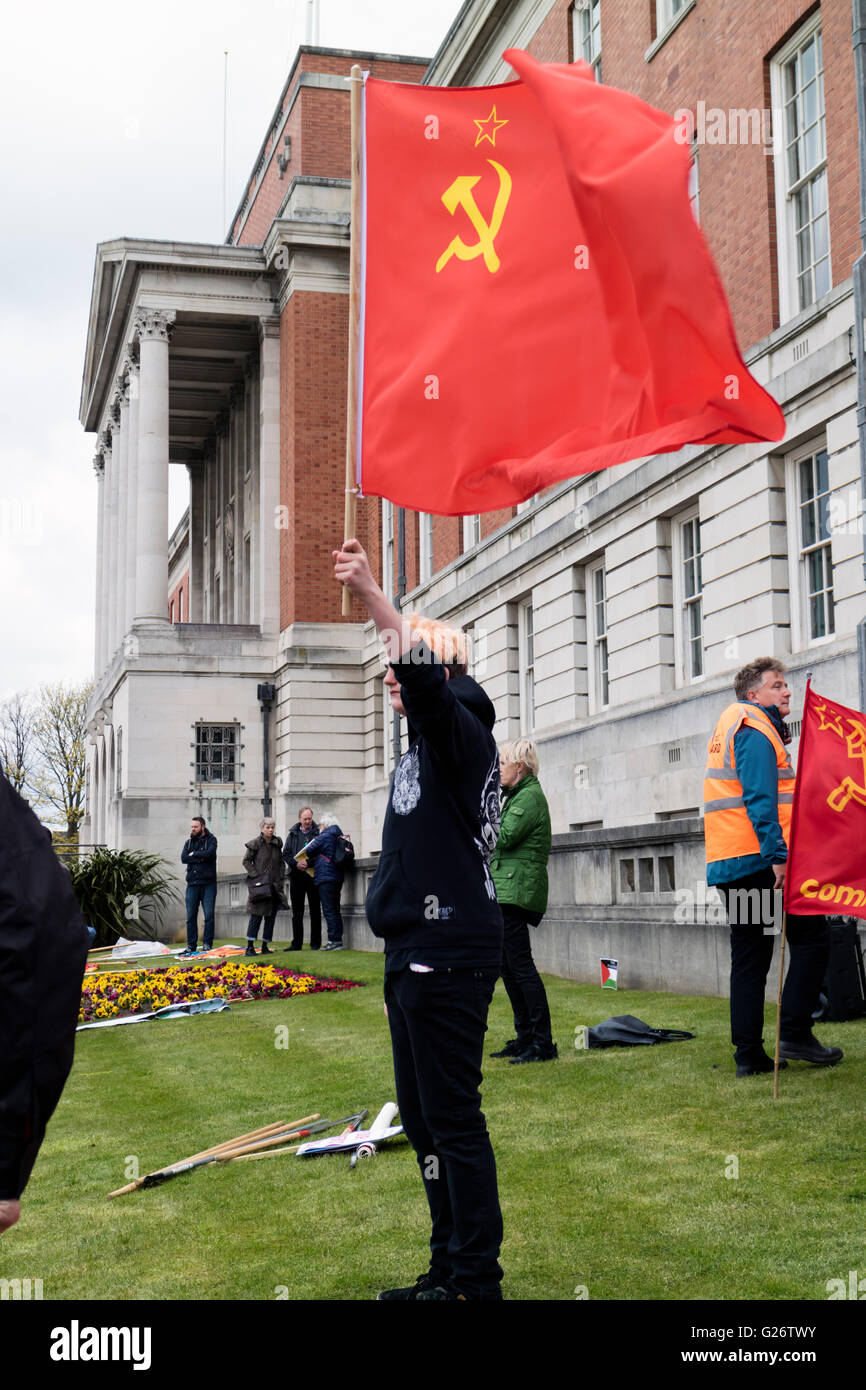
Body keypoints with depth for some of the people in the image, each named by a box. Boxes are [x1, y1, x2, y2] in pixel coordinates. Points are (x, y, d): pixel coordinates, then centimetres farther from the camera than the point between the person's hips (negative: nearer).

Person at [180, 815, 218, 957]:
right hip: (192, 883, 4)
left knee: (209, 914, -5)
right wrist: (201, 858, -11)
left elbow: (209, 853, -16)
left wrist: (194, 854, -2)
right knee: (191, 916, 3)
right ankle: (191, 945, 9)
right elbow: (183, 858, -1)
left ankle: (207, 944, 3)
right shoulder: (189, 842, 15)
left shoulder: (211, 839, 3)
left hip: (208, 883, -4)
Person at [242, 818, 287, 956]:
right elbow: (246, 861, -3)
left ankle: (265, 946, 13)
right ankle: (250, 947, -3)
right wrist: (255, 875, -10)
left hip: (274, 886, 5)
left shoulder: (277, 843, 9)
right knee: (256, 916, -7)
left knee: (271, 916, 6)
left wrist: (281, 876, 6)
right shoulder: (255, 843, -5)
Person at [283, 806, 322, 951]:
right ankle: (296, 943, 12)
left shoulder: (318, 833, 4)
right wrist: (296, 864, -13)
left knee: (315, 910, 1)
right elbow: (286, 854, 4)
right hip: (297, 876, 2)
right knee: (297, 912, 6)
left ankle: (315, 943, 7)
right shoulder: (293, 834, 10)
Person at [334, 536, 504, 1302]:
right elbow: (410, 673, 35)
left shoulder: (461, 732, -11)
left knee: (452, 1117, -6)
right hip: (417, 952, 11)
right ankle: (449, 1268, 25)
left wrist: (370, 593, -34)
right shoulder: (429, 742, 16)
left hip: (449, 953, -10)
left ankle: (477, 1280, 2)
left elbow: (424, 673, -31)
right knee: (422, 1115, 15)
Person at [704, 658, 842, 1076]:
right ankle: (795, 1034, -4)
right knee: (812, 935, -1)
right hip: (757, 858, -10)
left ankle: (749, 1055, 8)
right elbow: (760, 800, -20)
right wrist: (777, 854, -24)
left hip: (727, 865, 10)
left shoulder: (730, 725, 22)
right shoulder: (755, 730, -9)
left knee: (749, 956, 9)